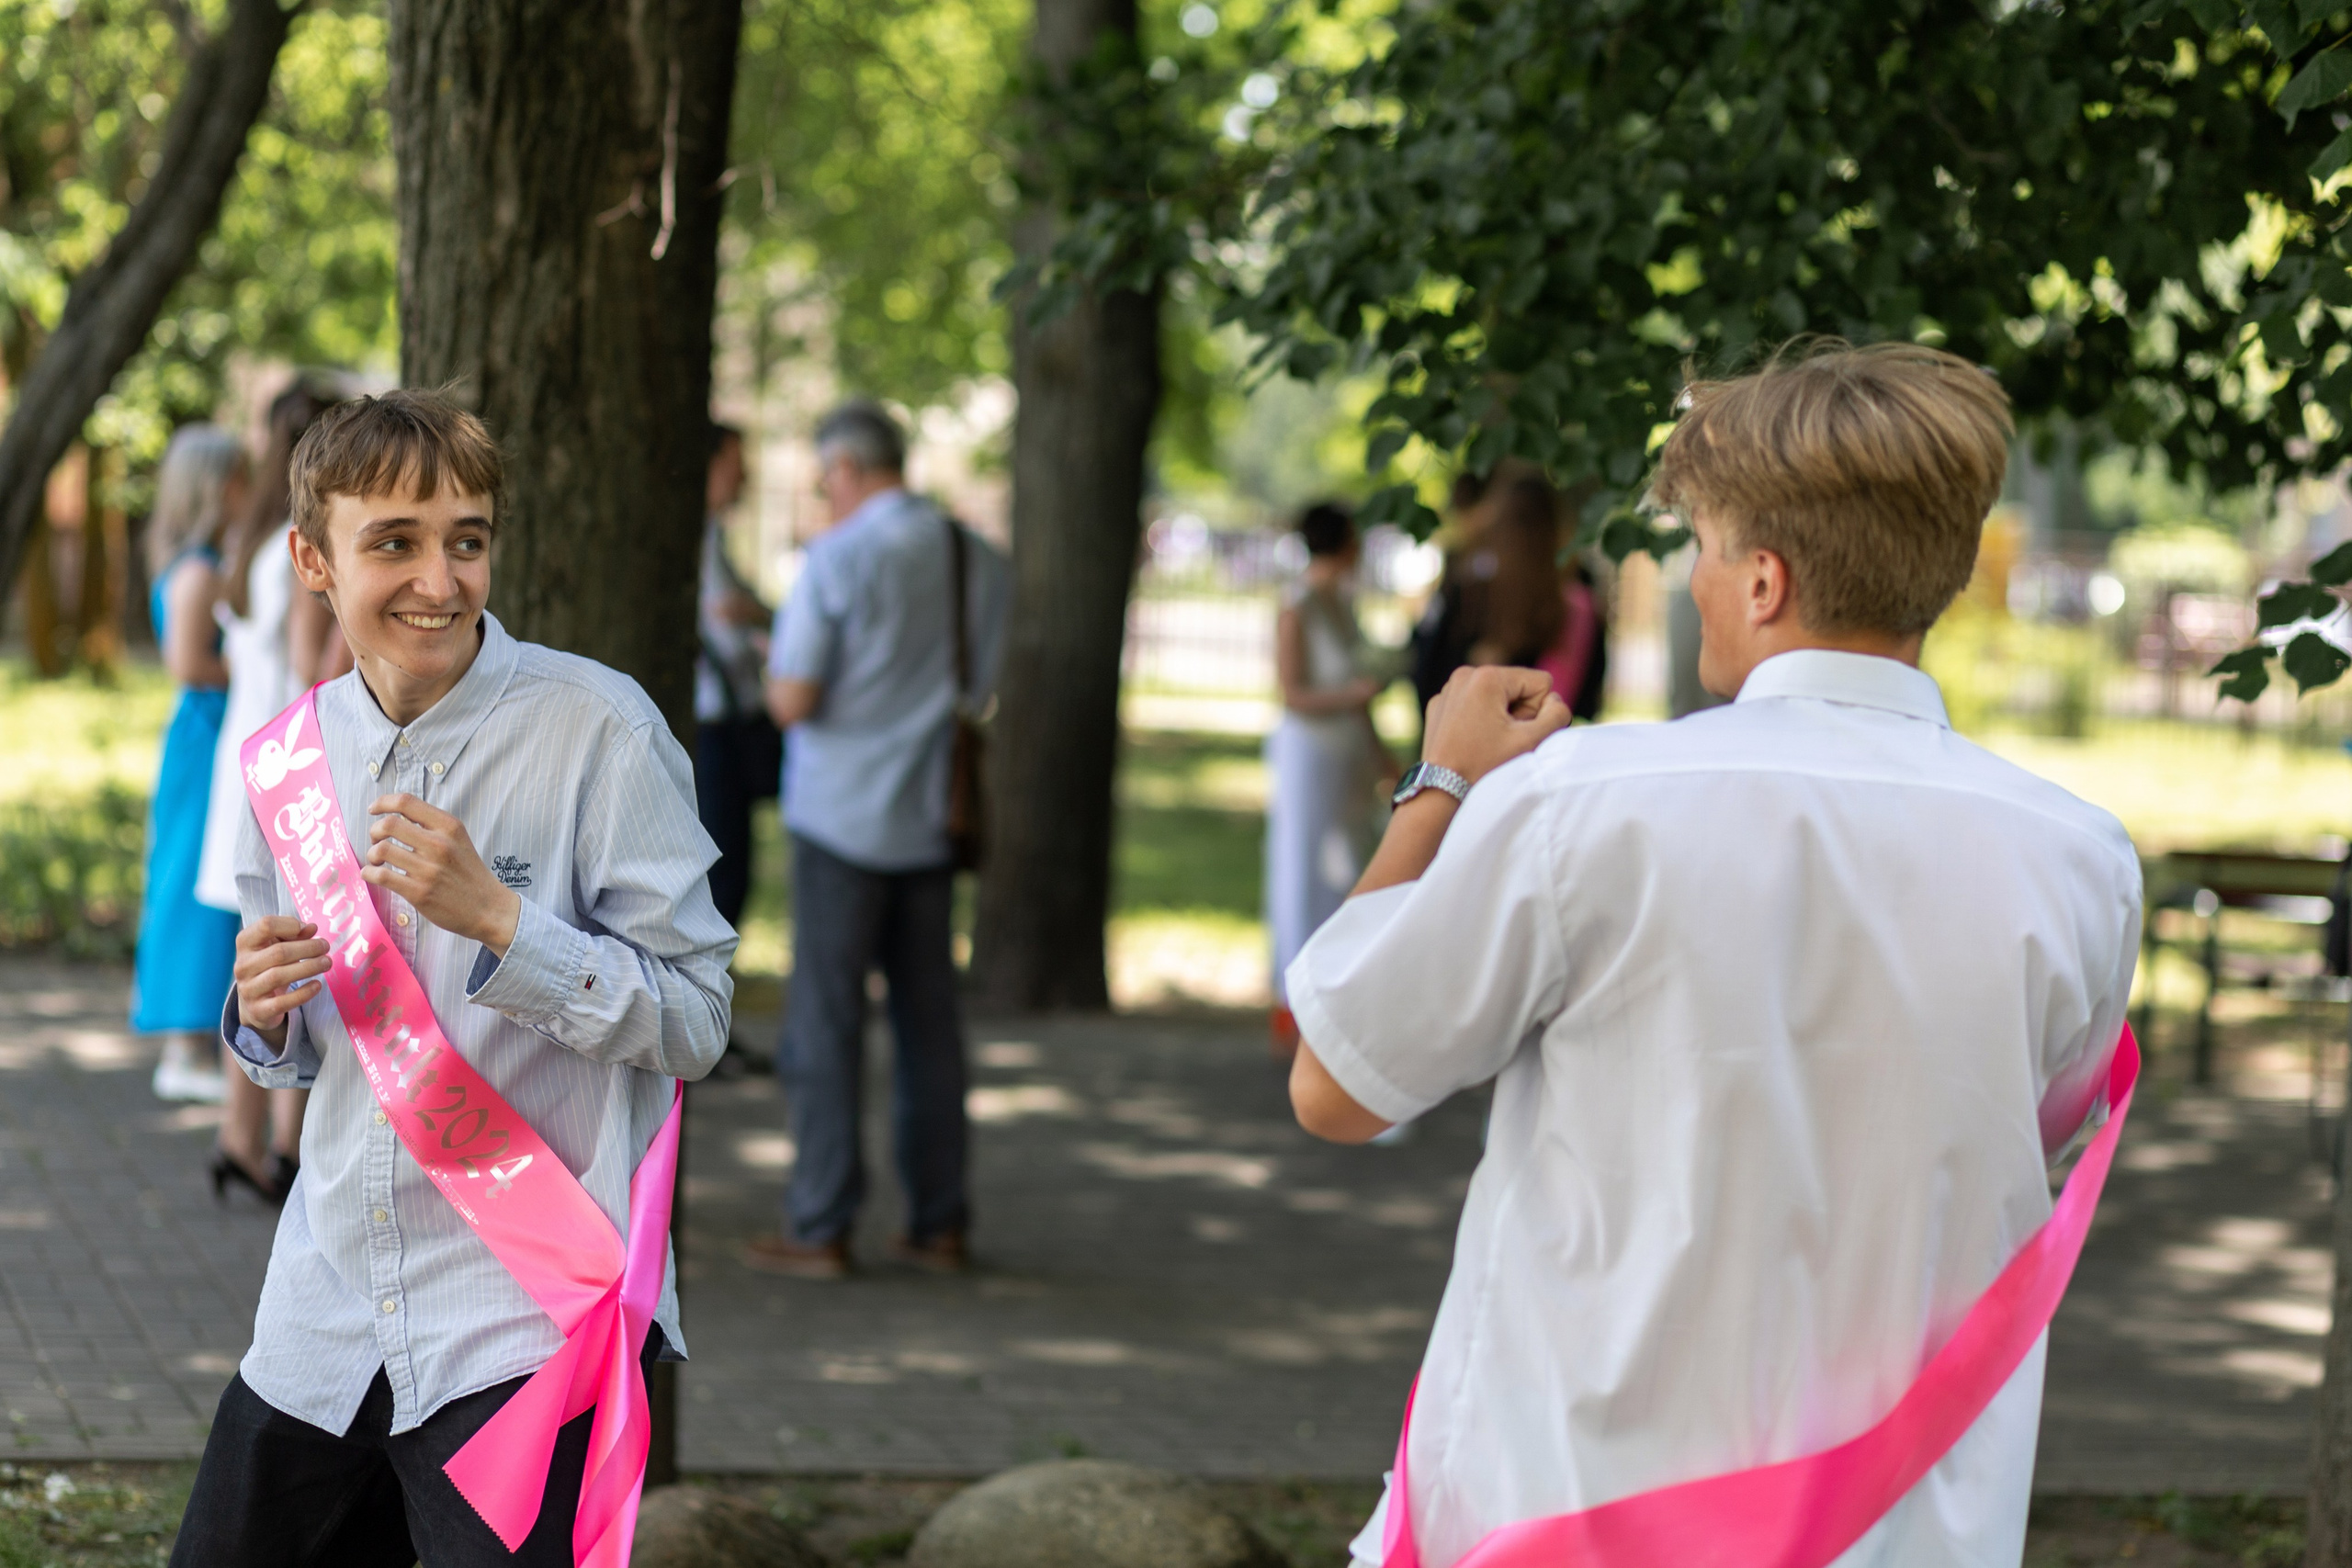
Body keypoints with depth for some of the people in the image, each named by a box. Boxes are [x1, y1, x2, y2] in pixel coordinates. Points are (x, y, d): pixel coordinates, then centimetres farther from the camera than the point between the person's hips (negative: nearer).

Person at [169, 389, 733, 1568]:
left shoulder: (599, 729, -10)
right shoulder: (289, 757, 7)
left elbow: (695, 1022, -10)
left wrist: (496, 915, -21)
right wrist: (264, 1016, -4)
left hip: (526, 1321, -6)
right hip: (328, 1316, 6)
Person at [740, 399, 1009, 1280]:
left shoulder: (838, 557, -13)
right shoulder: (980, 562, 5)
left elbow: (793, 702, -14)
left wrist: (775, 666, 7)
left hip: (841, 818, -5)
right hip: (932, 819, 6)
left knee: (826, 1021, -1)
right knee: (929, 1020, 10)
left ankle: (820, 1231, 0)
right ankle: (939, 1224, 13)